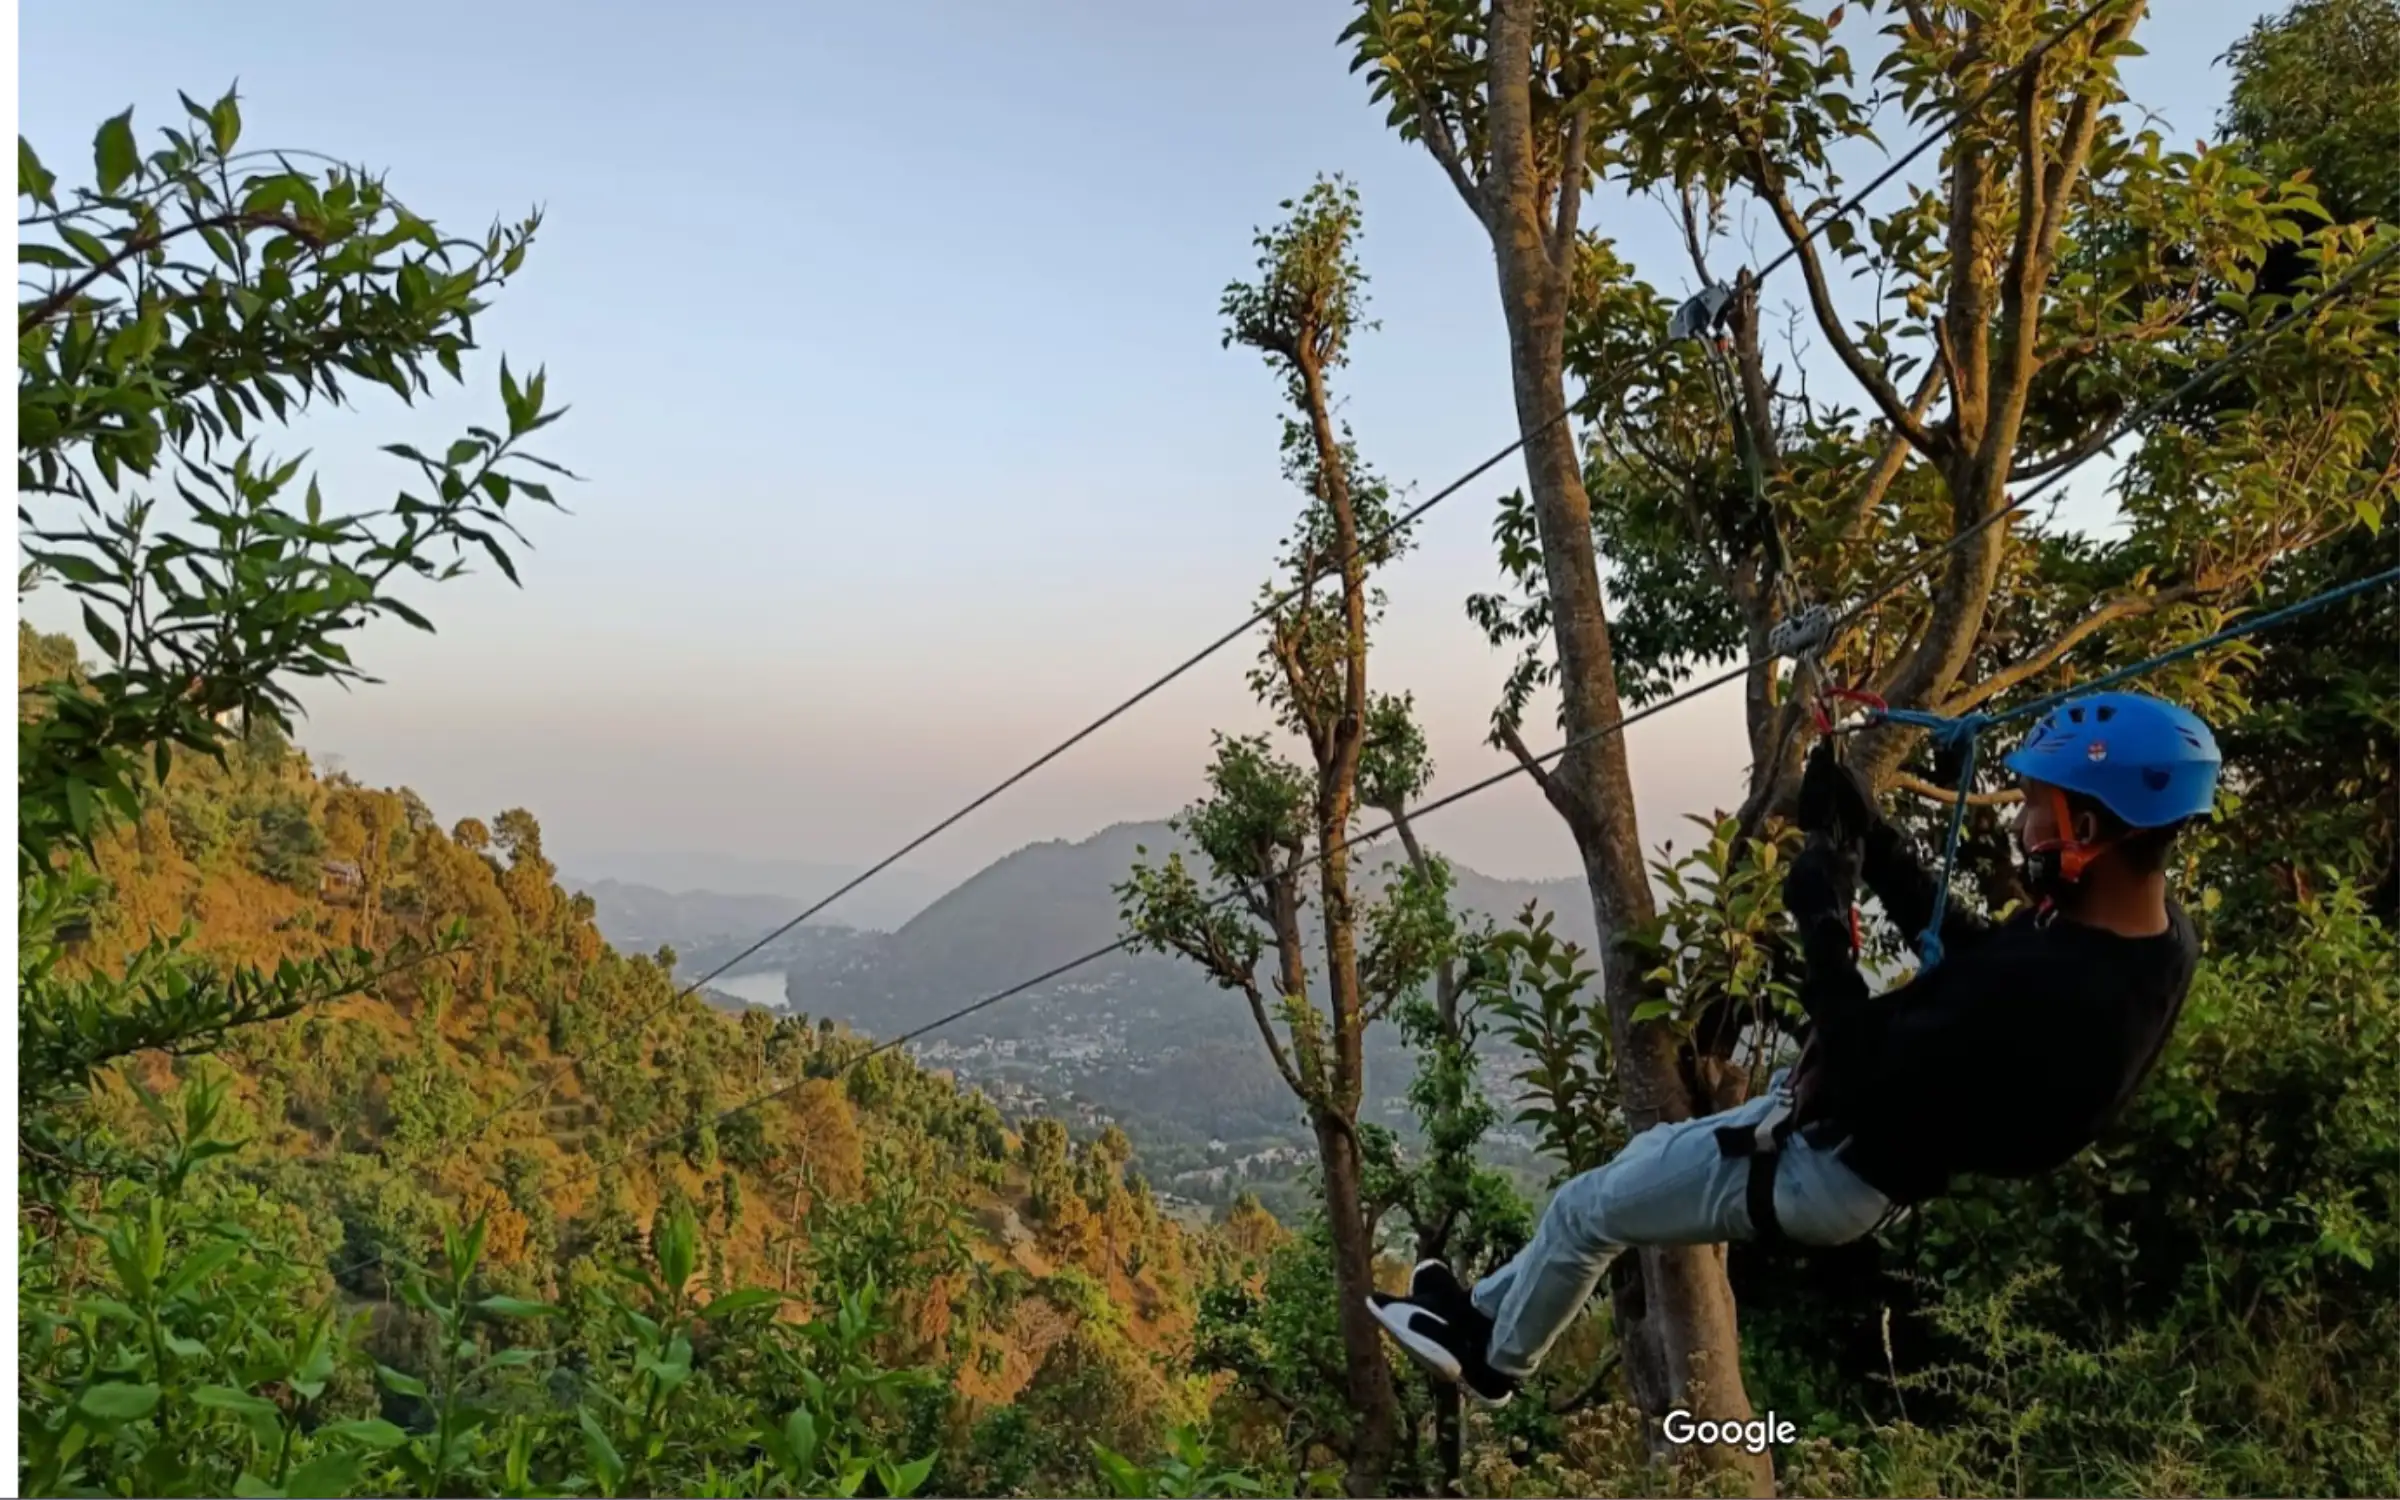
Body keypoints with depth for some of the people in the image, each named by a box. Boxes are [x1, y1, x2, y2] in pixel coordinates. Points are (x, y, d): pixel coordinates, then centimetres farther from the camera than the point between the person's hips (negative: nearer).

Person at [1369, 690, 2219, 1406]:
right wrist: (1879, 846, -3)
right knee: (1646, 1154, 26)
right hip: (1882, 1138, 9)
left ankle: (1494, 1360, 42)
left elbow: (1862, 1078, -31)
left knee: (1584, 1211, 13)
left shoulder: (2050, 989, -39)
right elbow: (1974, 956, 4)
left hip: (1829, 1171, -9)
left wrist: (1822, 922, -24)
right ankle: (1485, 1309, 44)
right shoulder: (2153, 927, -9)